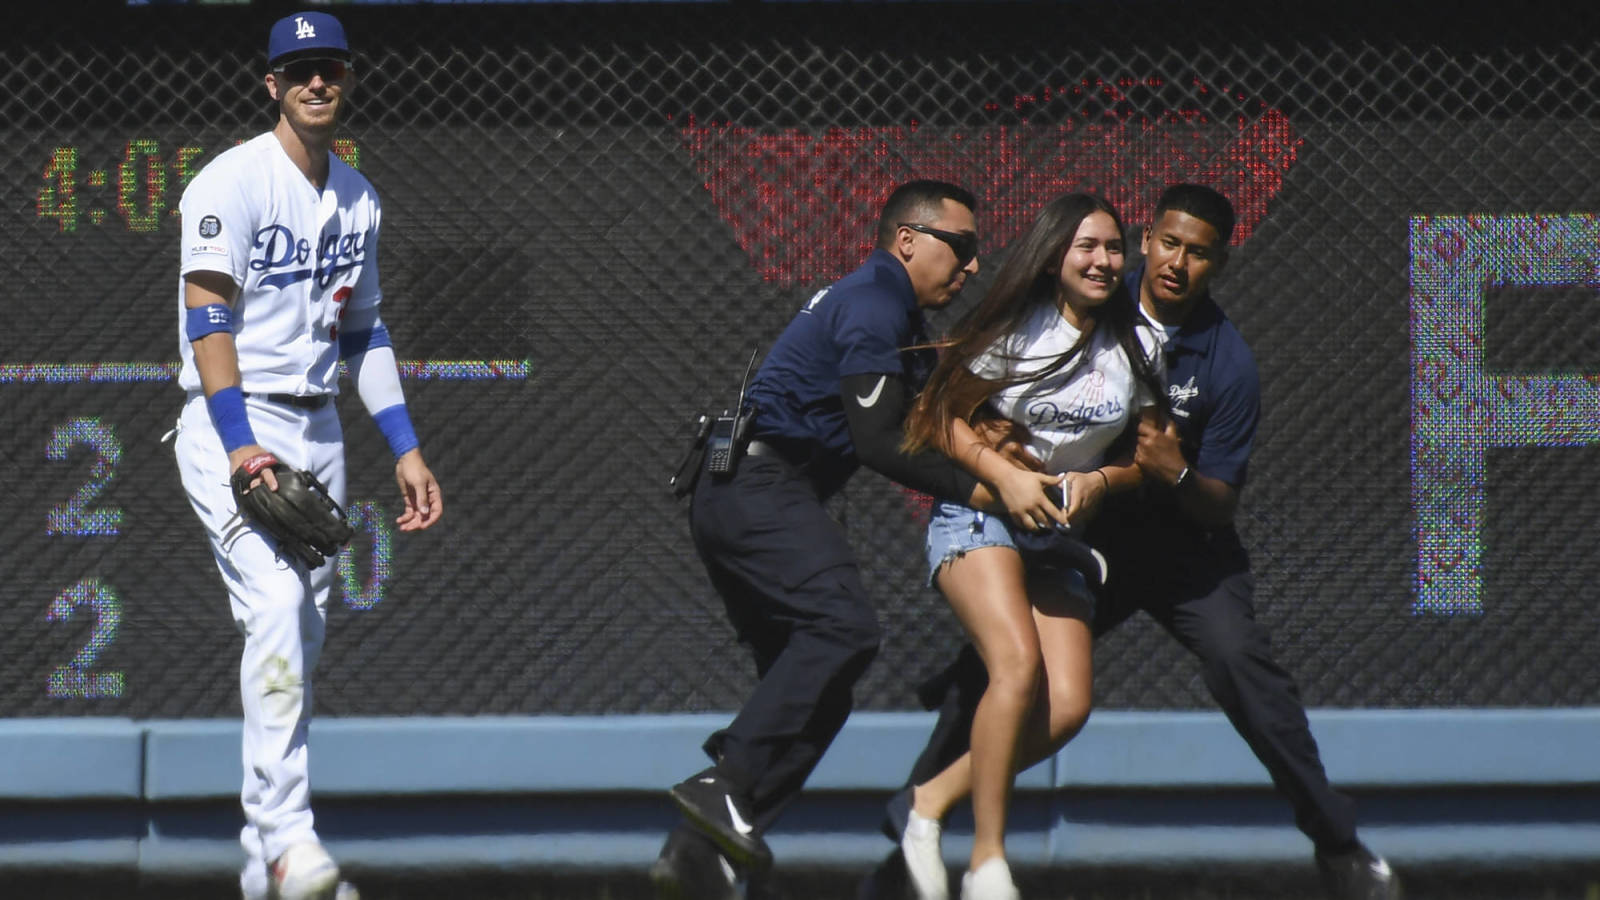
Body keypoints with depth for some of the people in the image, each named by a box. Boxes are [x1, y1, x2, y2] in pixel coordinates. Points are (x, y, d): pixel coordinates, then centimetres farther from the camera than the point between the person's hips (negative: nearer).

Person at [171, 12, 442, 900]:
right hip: (233, 423, -7)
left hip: (318, 429, 7)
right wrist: (241, 447, -30)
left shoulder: (357, 197, 13)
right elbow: (209, 316, -19)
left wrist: (404, 449, 15)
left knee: (301, 641, 6)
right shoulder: (232, 182, -10)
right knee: (277, 607, -24)